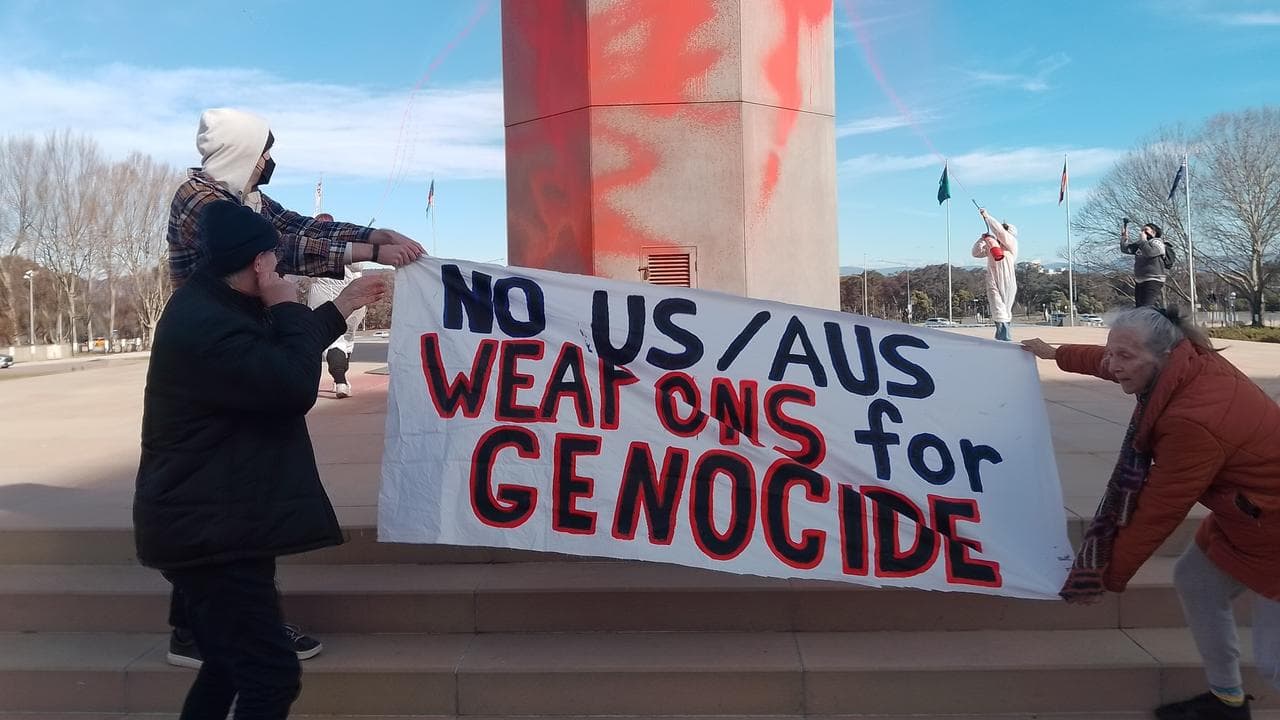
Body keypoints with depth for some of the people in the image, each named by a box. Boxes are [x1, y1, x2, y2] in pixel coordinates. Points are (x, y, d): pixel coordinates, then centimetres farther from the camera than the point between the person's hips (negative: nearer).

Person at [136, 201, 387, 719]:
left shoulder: (210, 308, 13)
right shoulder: (205, 325, -23)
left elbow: (277, 355, 28)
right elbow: (295, 386, -25)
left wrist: (343, 306, 29)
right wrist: (289, 308, -12)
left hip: (209, 524, 11)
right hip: (208, 530, -11)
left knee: (232, 667, 22)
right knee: (272, 676, -11)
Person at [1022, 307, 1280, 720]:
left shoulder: (1193, 422, -35)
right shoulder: (1188, 362, -9)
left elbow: (1157, 512, -25)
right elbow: (1111, 363, 14)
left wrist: (1107, 576, -13)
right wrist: (1056, 354, 31)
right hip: (1247, 511, 10)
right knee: (1194, 582, 20)